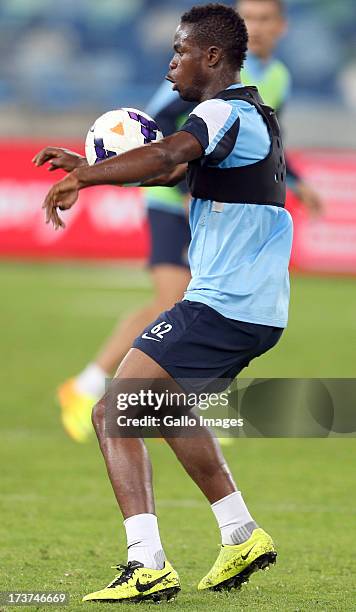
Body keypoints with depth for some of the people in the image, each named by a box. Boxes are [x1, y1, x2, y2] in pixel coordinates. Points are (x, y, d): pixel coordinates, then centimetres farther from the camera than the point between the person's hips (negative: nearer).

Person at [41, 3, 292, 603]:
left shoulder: (225, 112, -13)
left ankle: (148, 565, -23)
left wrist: (79, 178, -36)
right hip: (257, 308, 10)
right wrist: (88, 171, 18)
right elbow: (174, 170, 28)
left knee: (113, 413, -12)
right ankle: (242, 536, 32)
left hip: (220, 307, -10)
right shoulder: (254, 116, 18)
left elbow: (165, 156, -35)